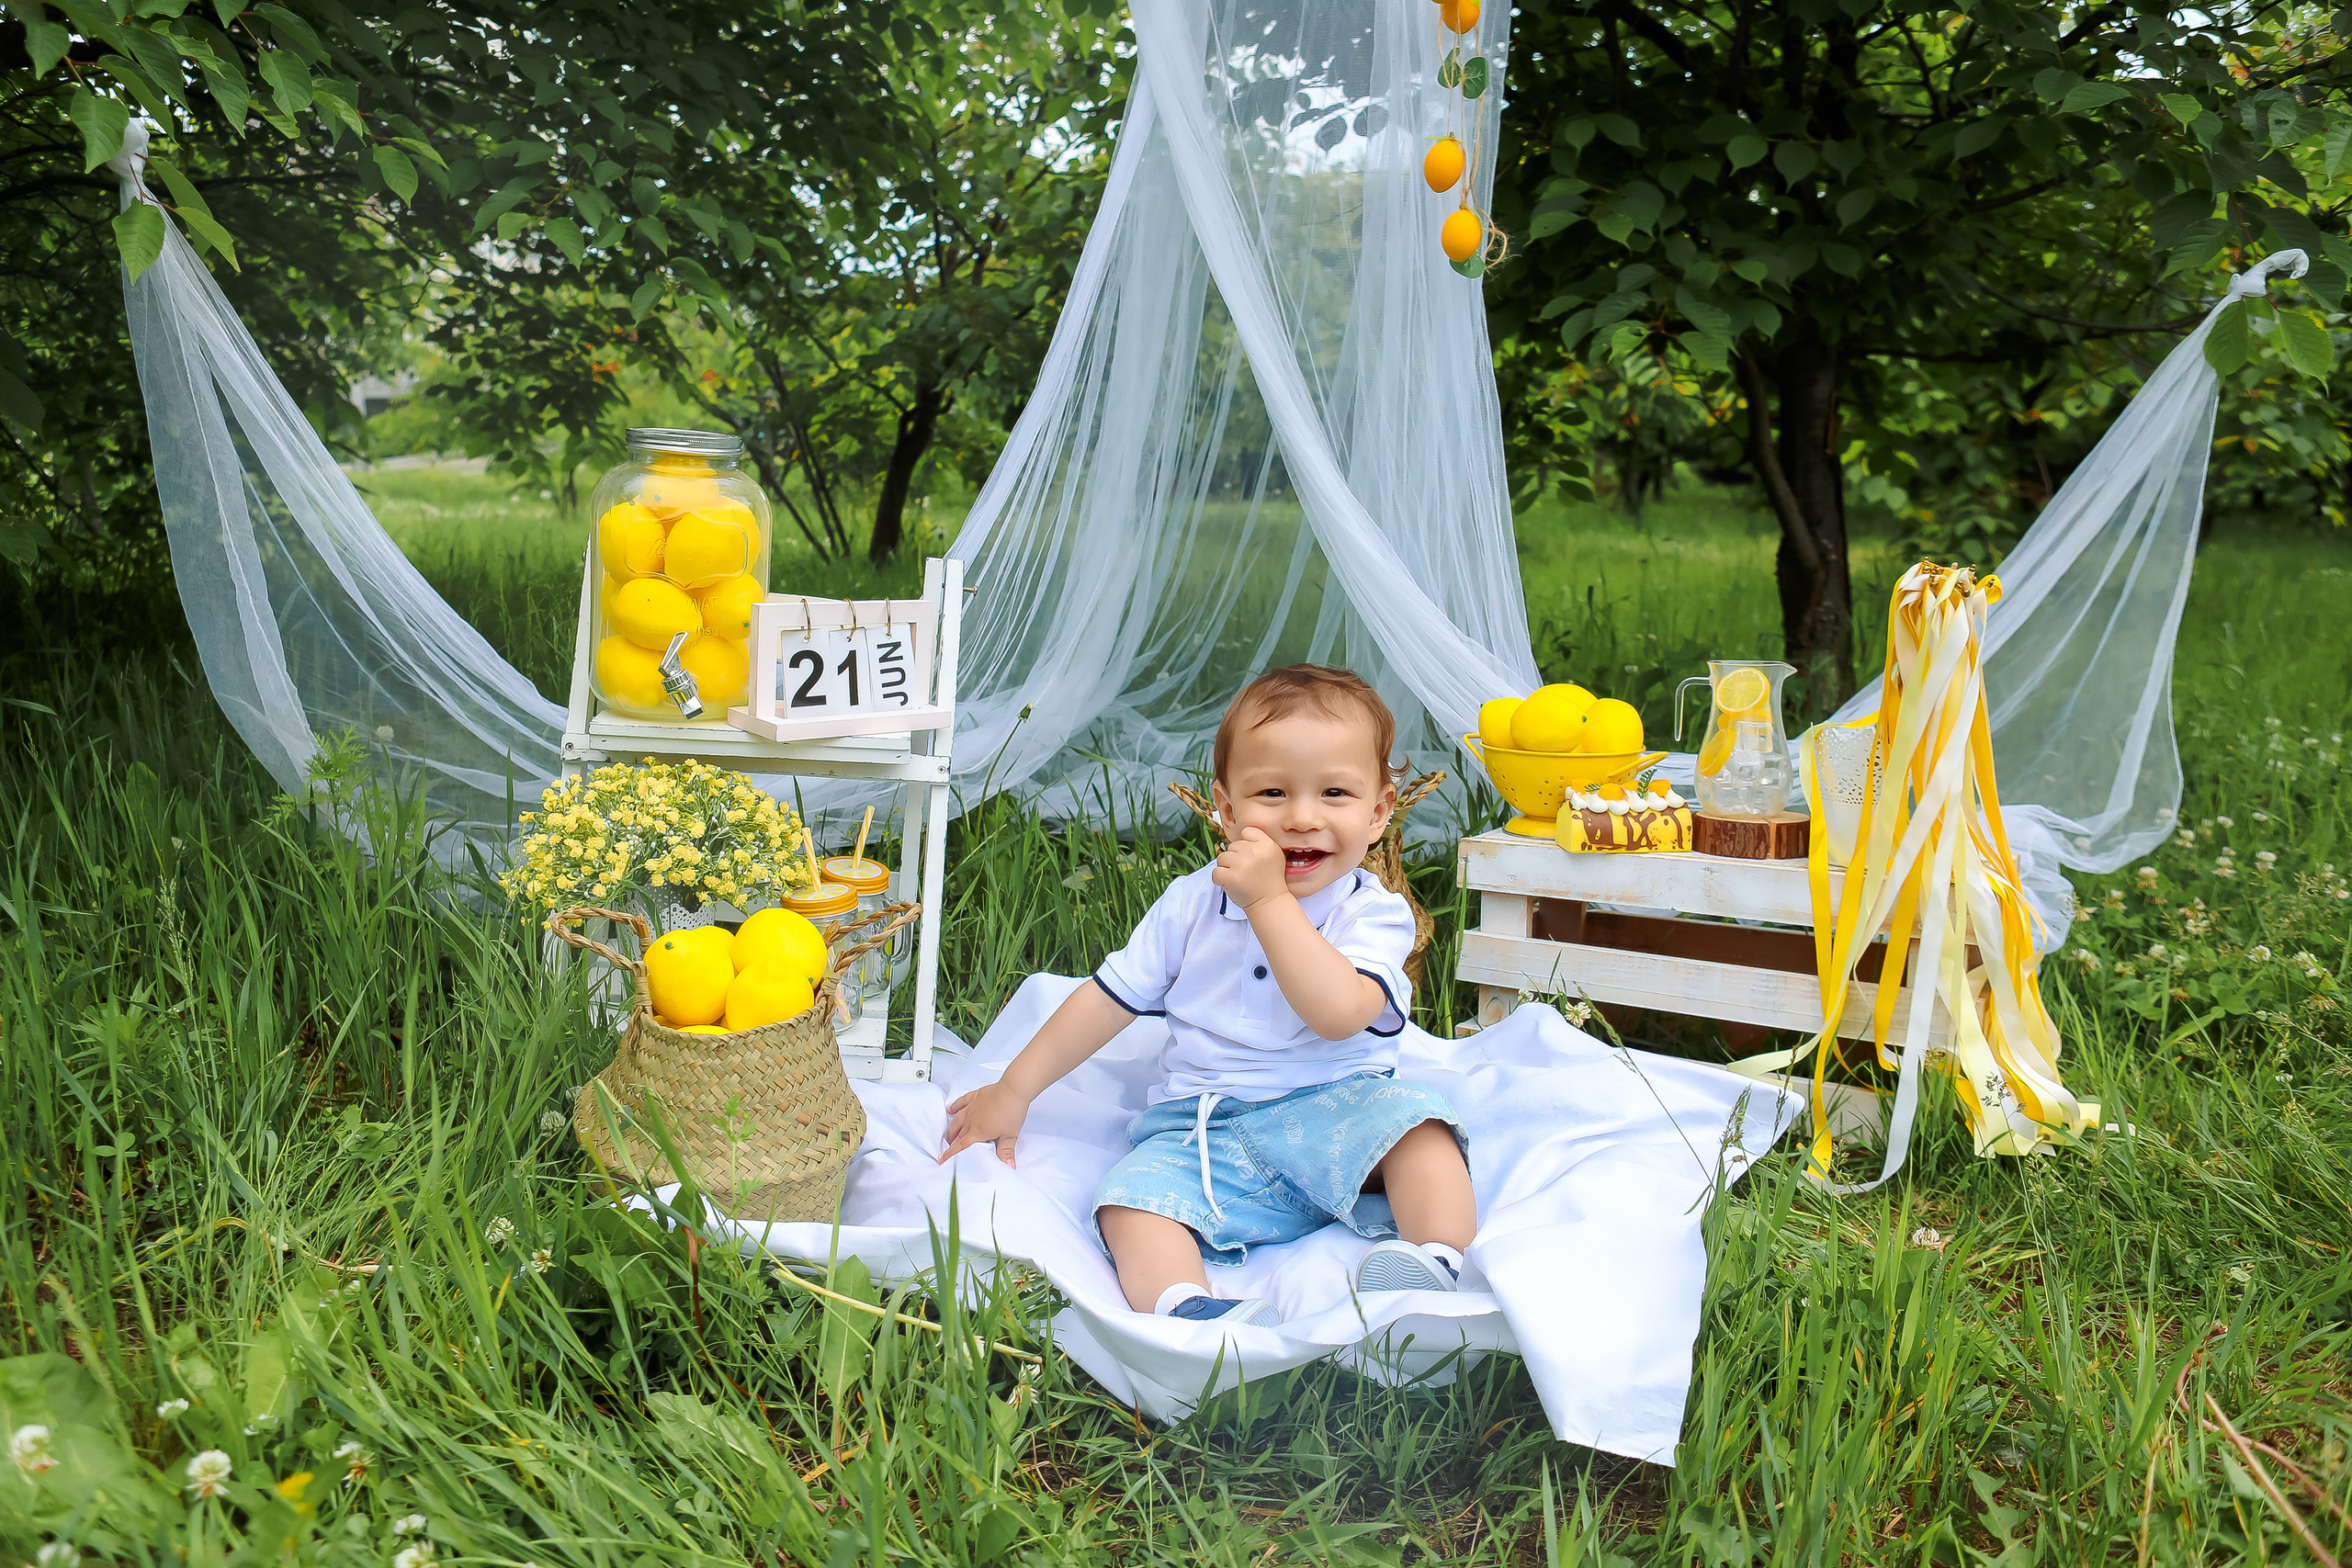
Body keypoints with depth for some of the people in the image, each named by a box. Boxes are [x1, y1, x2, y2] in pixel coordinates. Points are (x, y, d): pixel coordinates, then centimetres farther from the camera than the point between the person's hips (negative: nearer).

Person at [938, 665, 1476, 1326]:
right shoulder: (1192, 904, 4)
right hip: (1203, 1132, 2)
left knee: (1416, 1127, -30)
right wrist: (1013, 1091, 11)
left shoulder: (1373, 914, -7)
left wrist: (1270, 900, -26)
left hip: (1334, 1107, -2)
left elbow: (1339, 1013, -26)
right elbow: (1109, 997, 11)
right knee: (1135, 1195, -27)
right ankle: (1184, 1309, -49)